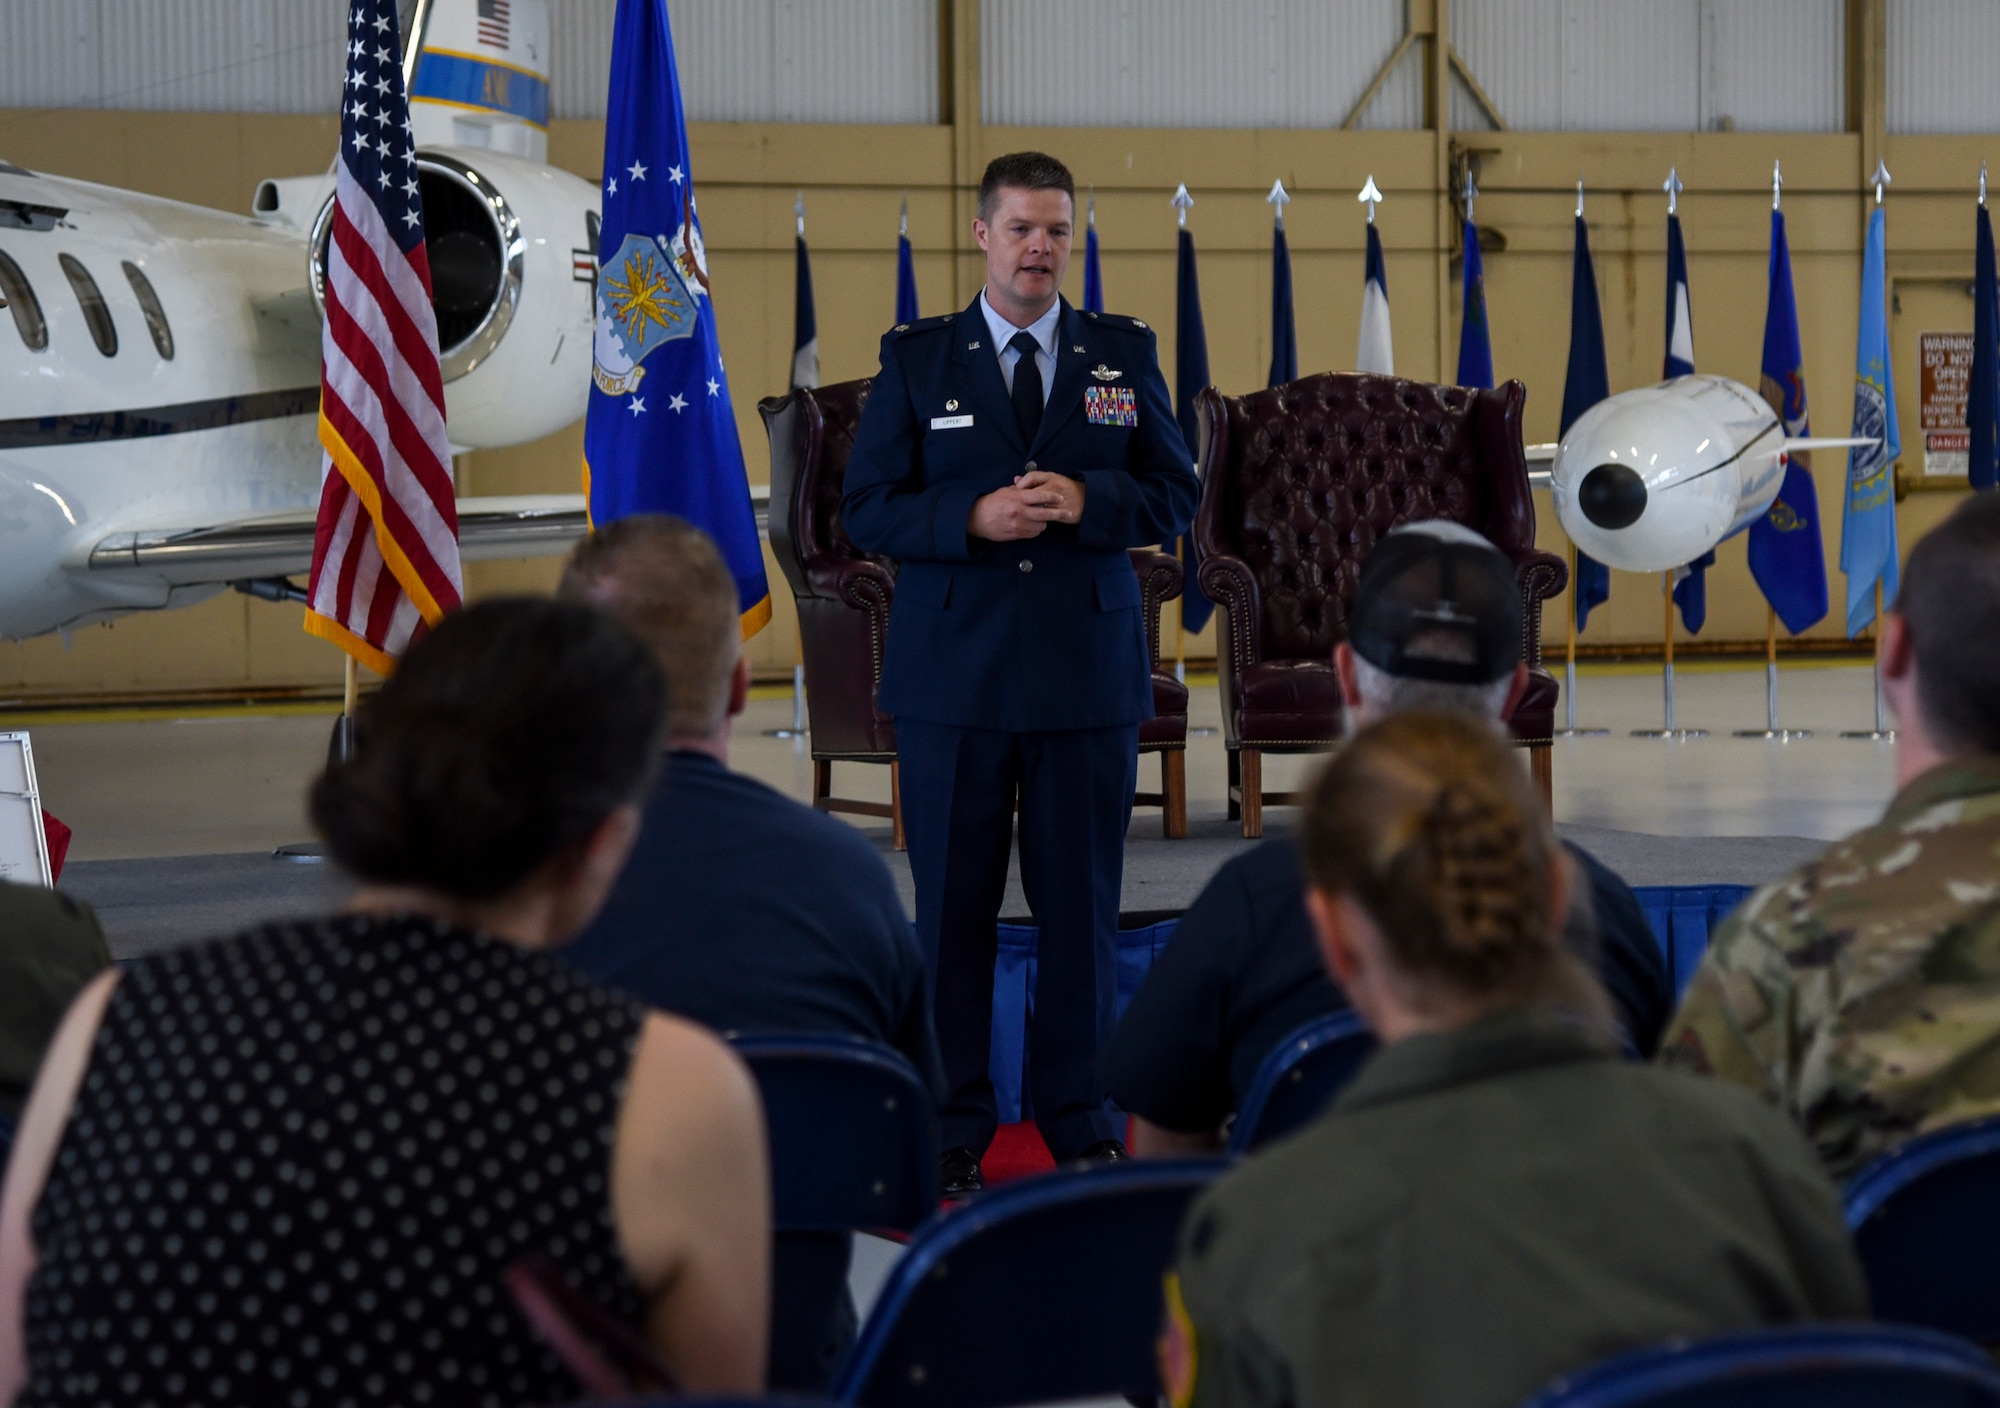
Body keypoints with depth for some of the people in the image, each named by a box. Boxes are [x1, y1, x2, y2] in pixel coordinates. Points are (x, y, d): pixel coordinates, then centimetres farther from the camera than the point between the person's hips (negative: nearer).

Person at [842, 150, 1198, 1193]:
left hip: (1088, 673, 1)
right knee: (952, 904, 4)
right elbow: (867, 508, 1)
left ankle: (1084, 1120, 17)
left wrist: (1087, 501, -13)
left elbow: (1175, 494, 6)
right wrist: (972, 518, -15)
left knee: (1082, 902, 6)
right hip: (953, 673, -1)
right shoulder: (916, 359, 4)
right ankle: (950, 1127, 13)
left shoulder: (1125, 354, 8)